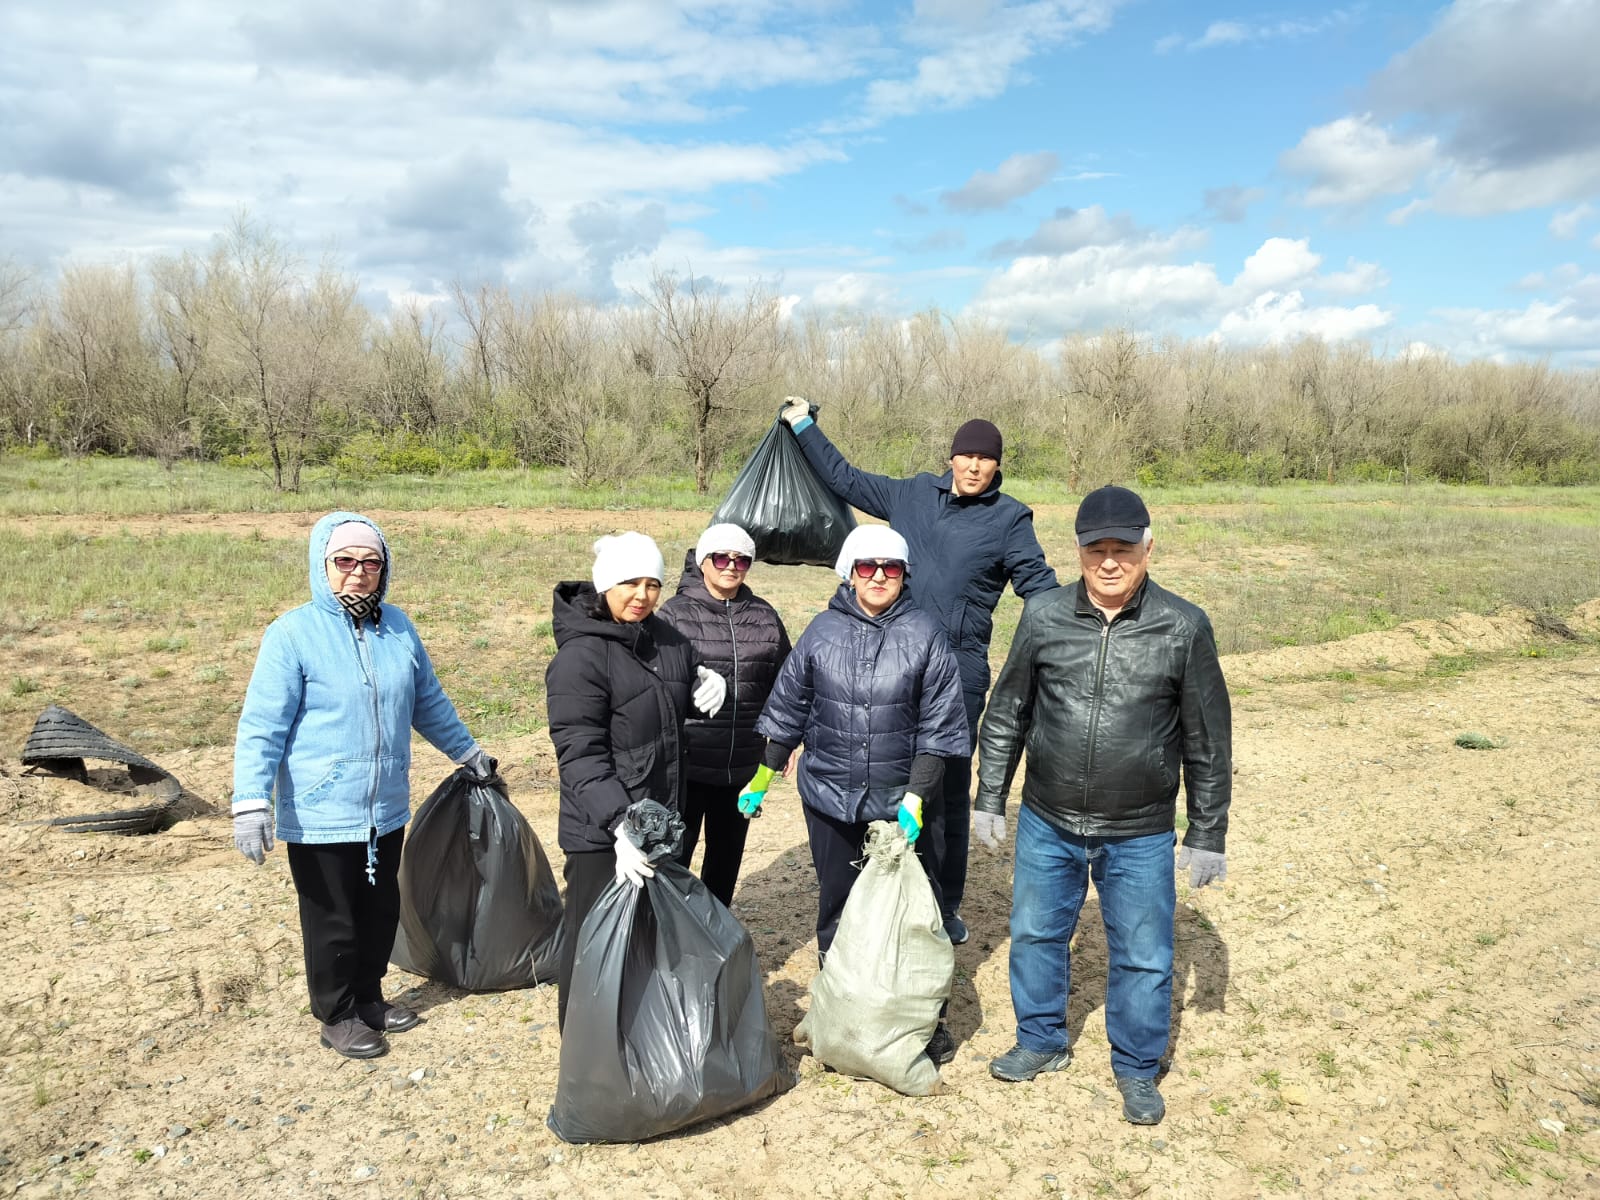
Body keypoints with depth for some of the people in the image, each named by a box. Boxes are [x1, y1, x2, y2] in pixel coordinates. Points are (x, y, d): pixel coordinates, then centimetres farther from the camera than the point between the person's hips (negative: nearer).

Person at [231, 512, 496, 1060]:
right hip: (320, 815, -5)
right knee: (333, 920, 9)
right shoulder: (293, 633, -13)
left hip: (386, 810, 5)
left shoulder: (398, 627, 3)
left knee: (381, 910, 18)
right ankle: (338, 1015, 30)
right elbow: (261, 726, -13)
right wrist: (251, 803, -20)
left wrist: (467, 753, 22)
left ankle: (368, 997, 39)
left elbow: (429, 702, 16)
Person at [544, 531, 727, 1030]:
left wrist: (707, 680, 2)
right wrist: (620, 823, -34)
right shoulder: (579, 657, -19)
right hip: (602, 833, -8)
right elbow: (580, 755, -25)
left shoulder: (664, 637, 4)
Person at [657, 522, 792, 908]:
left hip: (744, 765, 5)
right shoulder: (675, 614, -7)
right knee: (674, 855, 0)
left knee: (728, 854, 18)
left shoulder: (764, 616, 6)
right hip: (687, 764, -4)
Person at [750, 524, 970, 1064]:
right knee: (837, 905, 14)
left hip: (901, 799, -2)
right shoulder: (823, 631, 0)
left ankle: (928, 1020, 24)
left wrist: (917, 797, -12)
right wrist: (763, 777, 8)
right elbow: (788, 707, 8)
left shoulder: (924, 633, -5)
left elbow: (940, 724, -6)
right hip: (829, 795, 2)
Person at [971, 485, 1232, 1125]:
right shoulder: (1044, 617, -6)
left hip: (1140, 836, -2)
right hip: (1046, 825, 2)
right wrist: (989, 800, 6)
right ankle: (1041, 1041, 41)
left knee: (1143, 957, 12)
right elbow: (1005, 716, 4)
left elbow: (1208, 742, -3)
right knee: (1035, 934, 17)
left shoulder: (1183, 628, -10)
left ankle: (1137, 1068, 36)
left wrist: (1207, 836, 0)